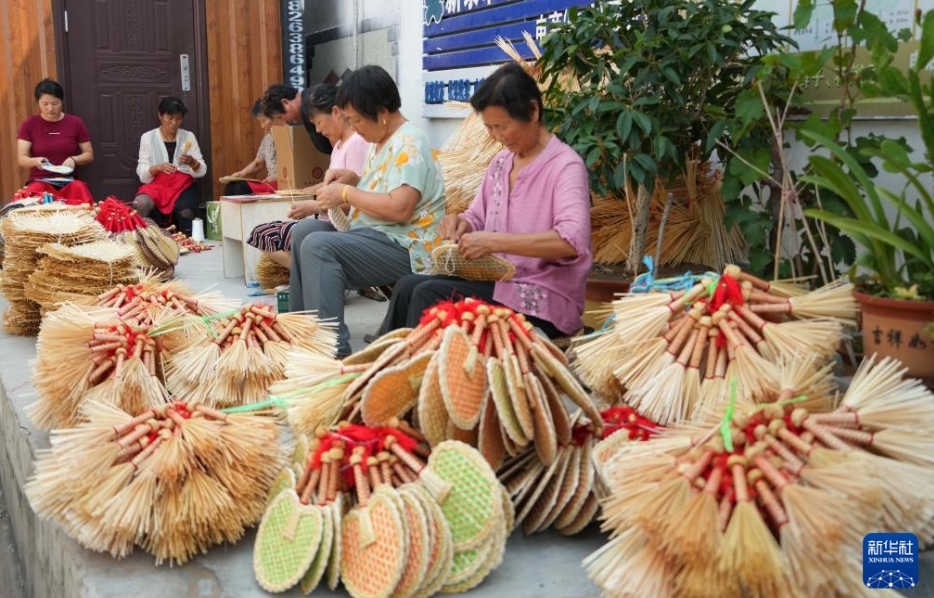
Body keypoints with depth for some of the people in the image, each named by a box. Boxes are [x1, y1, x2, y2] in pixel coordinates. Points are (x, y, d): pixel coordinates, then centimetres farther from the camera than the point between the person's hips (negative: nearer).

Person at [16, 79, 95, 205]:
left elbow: (89, 155, 8)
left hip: (69, 182, 0)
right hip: (39, 181, 0)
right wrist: (35, 161, -23)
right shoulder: (29, 125, 4)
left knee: (79, 189, -33)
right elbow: (21, 159, 0)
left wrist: (73, 159, -13)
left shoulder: (75, 123, 5)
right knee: (35, 191, -35)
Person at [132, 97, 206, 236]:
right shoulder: (148, 137, 5)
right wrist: (158, 167, -21)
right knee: (139, 204, -33)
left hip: (183, 185, 0)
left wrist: (192, 162, -20)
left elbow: (202, 171, 3)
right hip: (156, 184, 0)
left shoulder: (188, 136, 8)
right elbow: (142, 174, -1)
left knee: (186, 212, -32)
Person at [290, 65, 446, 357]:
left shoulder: (408, 144, -16)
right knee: (304, 230, 10)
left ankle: (333, 347, -27)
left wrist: (346, 193, -16)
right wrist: (352, 180, 5)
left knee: (317, 246, -25)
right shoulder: (381, 141, 15)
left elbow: (399, 209, -27)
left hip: (405, 248, -11)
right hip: (375, 237, 11)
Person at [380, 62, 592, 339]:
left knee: (429, 295, -21)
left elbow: (573, 240, -28)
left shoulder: (565, 166, -13)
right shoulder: (501, 162, 11)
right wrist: (462, 223, -4)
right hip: (499, 283, 7)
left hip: (542, 302, -7)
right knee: (408, 286, -11)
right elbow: (478, 217, 21)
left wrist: (494, 241, -32)